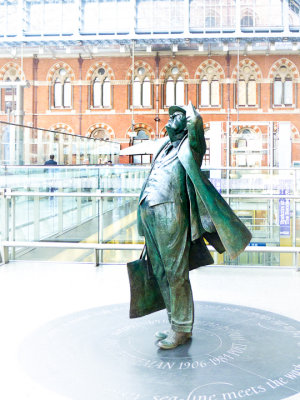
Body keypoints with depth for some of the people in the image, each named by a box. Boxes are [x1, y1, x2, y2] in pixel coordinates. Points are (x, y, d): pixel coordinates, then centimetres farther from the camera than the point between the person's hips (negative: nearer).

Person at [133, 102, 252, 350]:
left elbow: (196, 120, -17)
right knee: (161, 273, 11)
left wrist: (191, 112, 7)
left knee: (176, 273, -2)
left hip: (170, 213, -8)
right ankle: (177, 325, 22)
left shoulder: (189, 146, 3)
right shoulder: (165, 149, 24)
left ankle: (181, 328, 9)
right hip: (149, 213, 8)